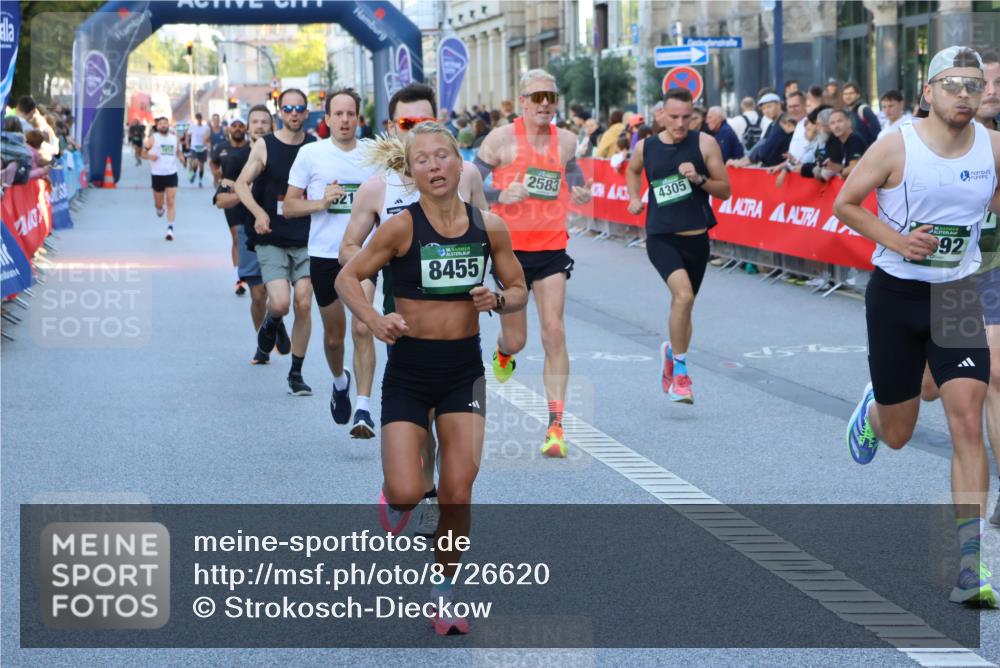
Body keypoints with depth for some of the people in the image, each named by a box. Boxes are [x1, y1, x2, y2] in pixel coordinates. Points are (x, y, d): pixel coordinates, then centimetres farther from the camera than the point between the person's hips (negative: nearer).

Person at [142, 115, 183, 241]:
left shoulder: (174, 138, 8)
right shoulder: (153, 138, -1)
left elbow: (178, 153, 21)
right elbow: (143, 153, 0)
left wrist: (183, 160, 3)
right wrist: (150, 156, -21)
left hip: (171, 174, 1)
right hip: (157, 174, -1)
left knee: (171, 202, -10)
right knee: (159, 203, 9)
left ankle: (170, 228, -11)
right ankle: (159, 209, 46)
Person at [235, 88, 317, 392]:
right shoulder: (265, 146, -1)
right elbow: (242, 184, -6)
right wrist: (259, 213, -21)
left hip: (305, 239, 2)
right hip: (271, 239, -2)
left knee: (303, 304, -4)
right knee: (280, 302, -16)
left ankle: (296, 373, 9)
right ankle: (270, 325, 22)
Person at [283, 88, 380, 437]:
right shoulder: (310, 154, 0)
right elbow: (289, 205, 3)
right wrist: (320, 203, -14)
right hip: (324, 255, 1)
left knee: (362, 329, -16)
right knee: (333, 335, 14)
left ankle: (364, 410, -16)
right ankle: (340, 381, 45)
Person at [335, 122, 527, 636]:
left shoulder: (489, 226, -2)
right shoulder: (402, 226, -12)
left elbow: (519, 290, 9)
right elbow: (348, 278, -5)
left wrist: (496, 300, -13)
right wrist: (375, 322, -22)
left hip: (464, 368, 2)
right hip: (409, 368, -2)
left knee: (458, 490, -5)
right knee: (407, 494, -10)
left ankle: (444, 594, 13)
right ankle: (393, 499, 29)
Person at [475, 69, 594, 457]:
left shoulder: (566, 141, 4)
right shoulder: (502, 139, -6)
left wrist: (582, 194, 2)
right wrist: (501, 195, -21)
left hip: (551, 248, 2)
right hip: (510, 248, -2)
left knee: (554, 333, -11)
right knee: (516, 339, 9)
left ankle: (556, 426, -11)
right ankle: (503, 352, 49)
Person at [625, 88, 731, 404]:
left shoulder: (704, 144, -3)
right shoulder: (645, 148, 2)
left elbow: (725, 190, -2)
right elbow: (633, 170, 26)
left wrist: (699, 179, -18)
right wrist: (634, 198, 12)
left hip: (696, 238, 2)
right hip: (661, 237, -2)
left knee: (683, 305, 15)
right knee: (683, 295, -25)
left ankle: (671, 351, 47)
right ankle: (680, 371, -13)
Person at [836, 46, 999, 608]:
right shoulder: (897, 147, -12)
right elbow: (844, 203, -3)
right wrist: (896, 240, -16)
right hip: (896, 293, -1)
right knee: (897, 433, 11)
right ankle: (872, 411, 52)